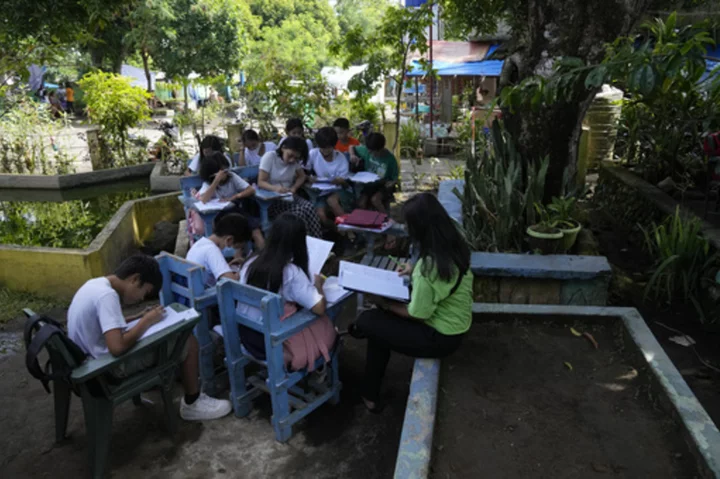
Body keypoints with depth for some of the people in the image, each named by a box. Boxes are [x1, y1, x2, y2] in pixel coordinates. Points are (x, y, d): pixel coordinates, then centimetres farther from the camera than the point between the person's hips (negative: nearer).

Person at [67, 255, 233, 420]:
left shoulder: (95, 284, 4)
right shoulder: (107, 295, -25)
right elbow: (118, 347, -34)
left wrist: (140, 318, 4)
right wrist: (146, 321, -19)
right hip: (111, 366, -10)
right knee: (189, 342, -6)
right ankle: (192, 405, 10)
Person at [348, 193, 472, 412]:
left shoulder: (429, 266, -31)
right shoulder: (455, 244, -6)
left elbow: (416, 315, -20)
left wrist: (384, 303, -8)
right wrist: (416, 271, 5)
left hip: (440, 337, -8)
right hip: (454, 325, 8)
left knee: (369, 321, 1)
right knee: (381, 319, 14)